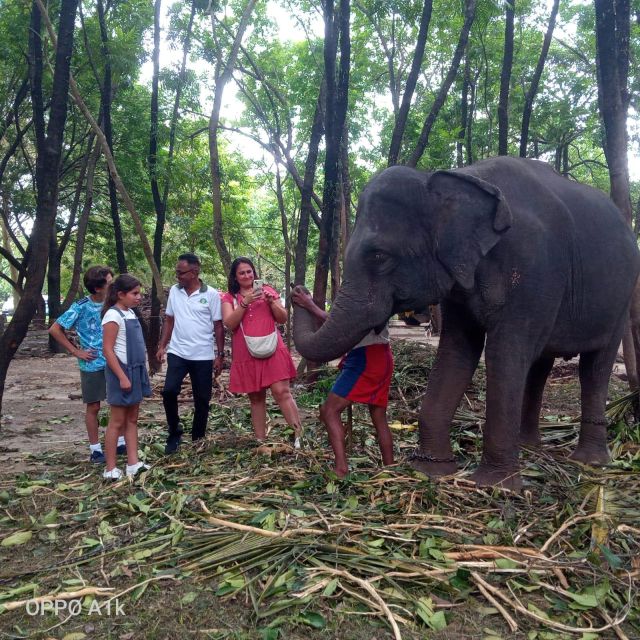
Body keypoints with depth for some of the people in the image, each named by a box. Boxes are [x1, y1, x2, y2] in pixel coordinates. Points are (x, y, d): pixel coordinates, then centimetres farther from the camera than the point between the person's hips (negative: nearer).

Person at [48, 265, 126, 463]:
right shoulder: (81, 307, -14)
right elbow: (55, 330, -9)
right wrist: (76, 352, -9)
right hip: (92, 365, -4)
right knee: (93, 407, 7)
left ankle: (120, 442, 26)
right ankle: (95, 448, 19)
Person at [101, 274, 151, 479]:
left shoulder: (130, 313, 11)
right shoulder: (113, 315, -15)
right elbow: (107, 350, -18)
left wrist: (139, 372, 16)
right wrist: (122, 377, -21)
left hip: (135, 370, 9)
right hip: (122, 370, -9)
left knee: (132, 419, 11)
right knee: (118, 421, -1)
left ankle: (133, 463, 17)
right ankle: (110, 469, 9)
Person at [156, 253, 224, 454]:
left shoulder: (212, 294, -7)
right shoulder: (174, 291, 4)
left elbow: (218, 326, -4)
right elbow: (169, 320, 12)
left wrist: (220, 355, -5)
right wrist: (162, 345, 4)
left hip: (203, 356, -2)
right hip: (177, 353, 3)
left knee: (202, 399, 6)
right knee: (169, 391, -10)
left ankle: (198, 439, 23)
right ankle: (174, 433, 10)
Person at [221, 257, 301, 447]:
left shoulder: (267, 290, 10)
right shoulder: (229, 298, 8)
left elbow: (283, 319, 8)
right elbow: (229, 323, -7)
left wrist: (271, 301, -9)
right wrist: (245, 302, -17)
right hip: (246, 355, 1)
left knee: (282, 392, -11)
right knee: (256, 398, 8)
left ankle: (298, 436, -10)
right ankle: (260, 441, 15)